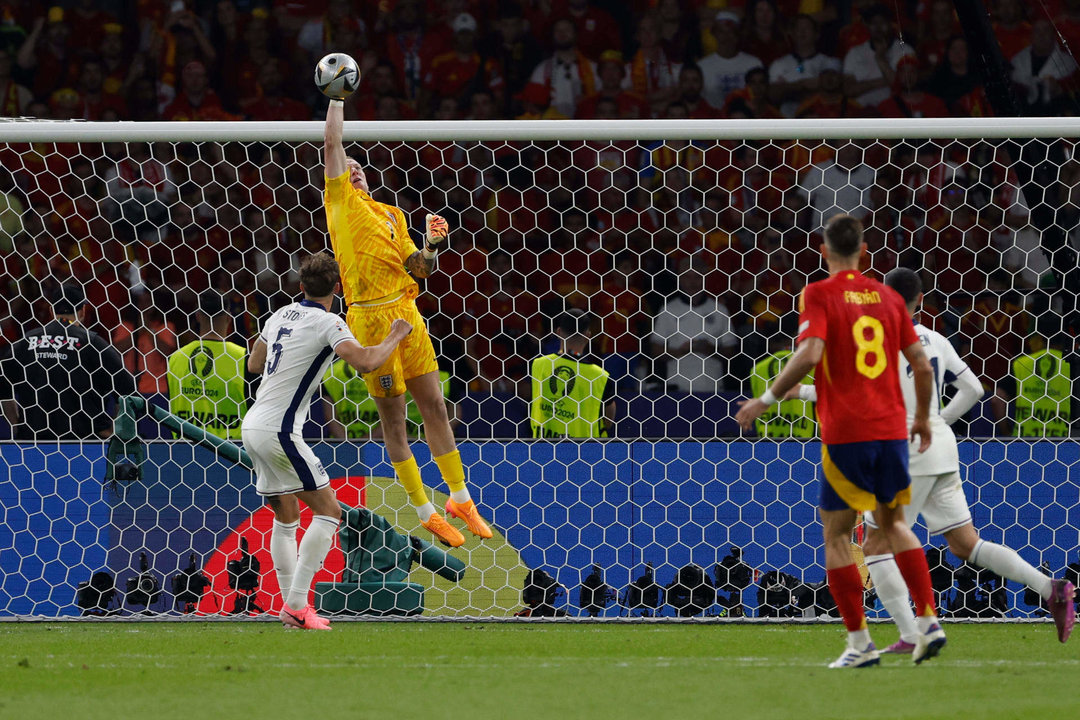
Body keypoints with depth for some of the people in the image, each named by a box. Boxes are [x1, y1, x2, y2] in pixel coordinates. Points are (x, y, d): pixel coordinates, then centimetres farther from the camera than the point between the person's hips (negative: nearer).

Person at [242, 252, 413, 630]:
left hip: (253, 426, 9)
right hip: (279, 429, -9)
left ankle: (291, 606, 18)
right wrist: (395, 335, -8)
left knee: (286, 516, 18)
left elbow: (254, 363, 26)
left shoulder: (283, 315, 13)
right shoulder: (326, 323, -11)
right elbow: (365, 362, -25)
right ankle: (297, 604, -12)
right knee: (328, 511, -5)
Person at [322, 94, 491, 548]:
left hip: (406, 313, 5)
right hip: (371, 319, -5)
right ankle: (426, 513, 7)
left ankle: (460, 498, 21)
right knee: (393, 419, 1)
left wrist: (430, 245, -3)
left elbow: (417, 268, 15)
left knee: (434, 407, 10)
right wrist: (338, 97, 3)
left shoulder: (392, 215, 19)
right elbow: (332, 143, -2)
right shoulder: (340, 201, 5)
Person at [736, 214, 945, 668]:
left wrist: (765, 400, -12)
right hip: (891, 428, 5)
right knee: (893, 523, 21)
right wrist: (923, 417, 24)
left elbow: (809, 354, -21)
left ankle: (860, 642, 0)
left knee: (836, 534, 6)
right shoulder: (887, 297, 9)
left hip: (845, 434, -5)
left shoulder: (819, 295, -6)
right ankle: (928, 621, 10)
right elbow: (922, 365, 9)